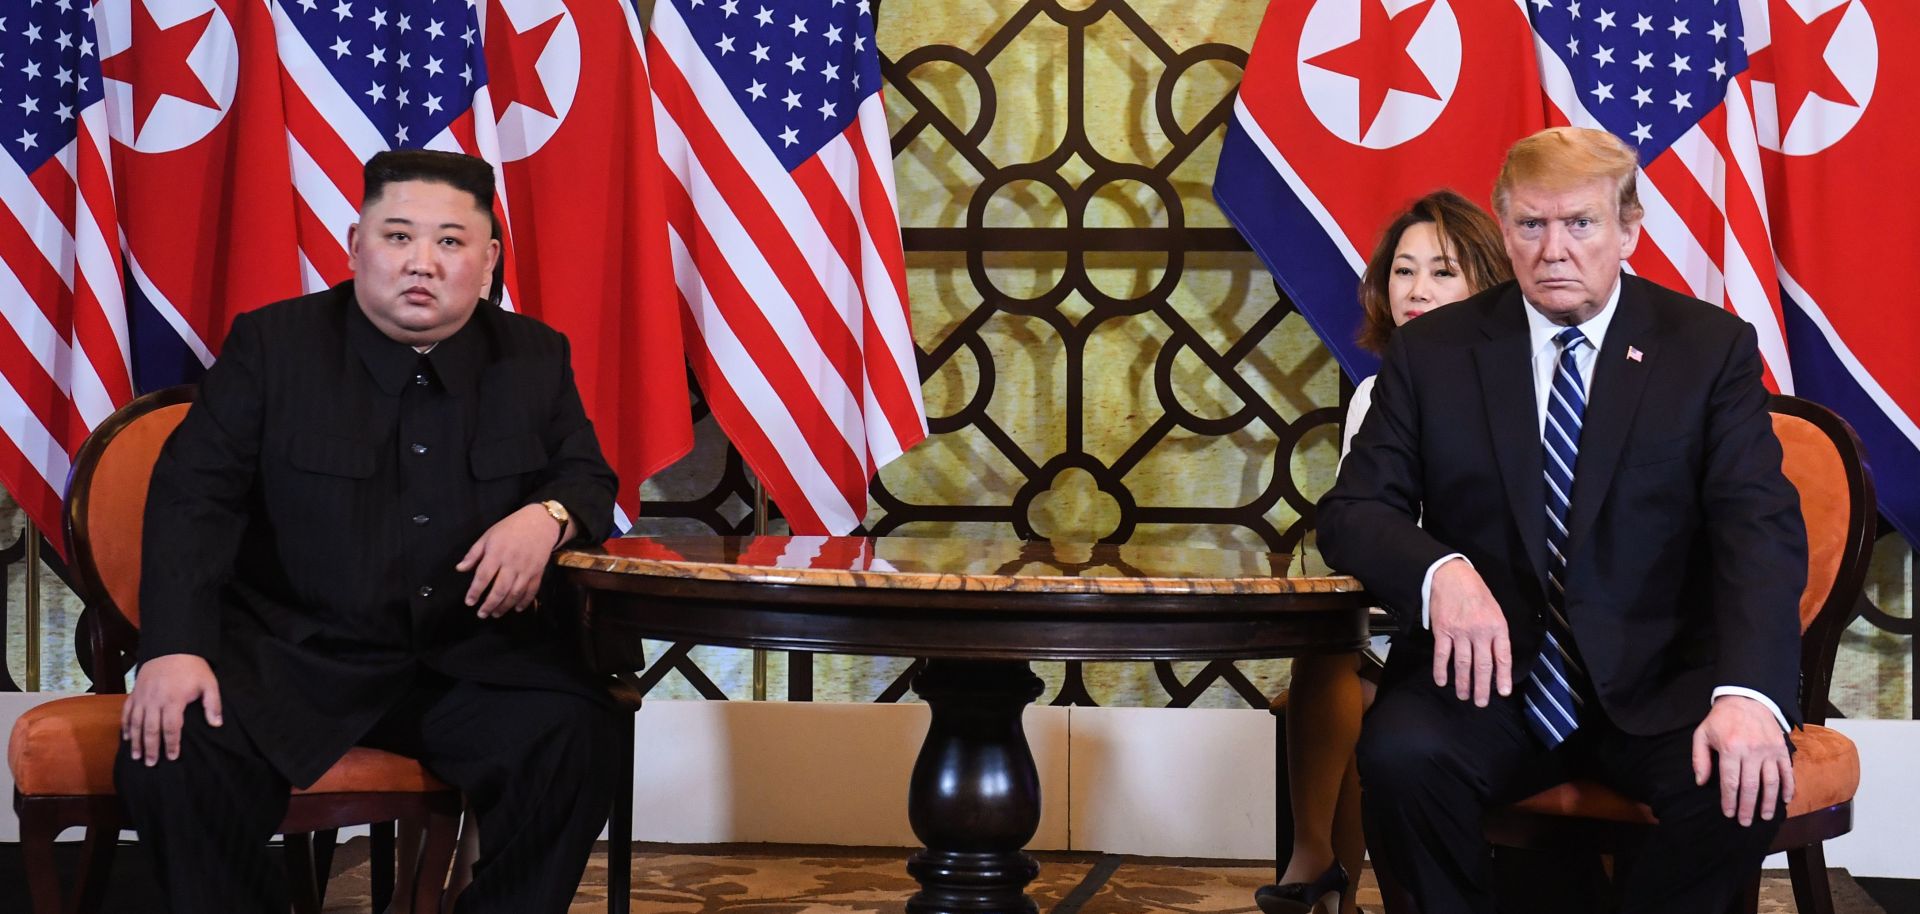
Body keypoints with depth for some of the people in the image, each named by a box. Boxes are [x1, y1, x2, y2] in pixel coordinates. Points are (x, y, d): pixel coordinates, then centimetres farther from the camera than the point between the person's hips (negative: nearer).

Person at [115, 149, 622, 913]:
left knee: (576, 743, -26)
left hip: (471, 659, 2)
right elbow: (194, 494, -4)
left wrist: (547, 517, -13)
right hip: (292, 650, -1)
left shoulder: (536, 357, 6)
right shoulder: (272, 343, -1)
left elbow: (587, 477, 14)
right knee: (173, 751, -27)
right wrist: (175, 646, -19)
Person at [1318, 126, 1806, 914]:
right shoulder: (1431, 353, 7)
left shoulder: (1712, 349, 3)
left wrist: (1749, 692, -26)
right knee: (1401, 756, -30)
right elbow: (1353, 510, 4)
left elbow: (1762, 529, -7)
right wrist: (1441, 570, -21)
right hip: (1490, 673, 0)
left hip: (1655, 679, 0)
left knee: (1745, 779, -30)